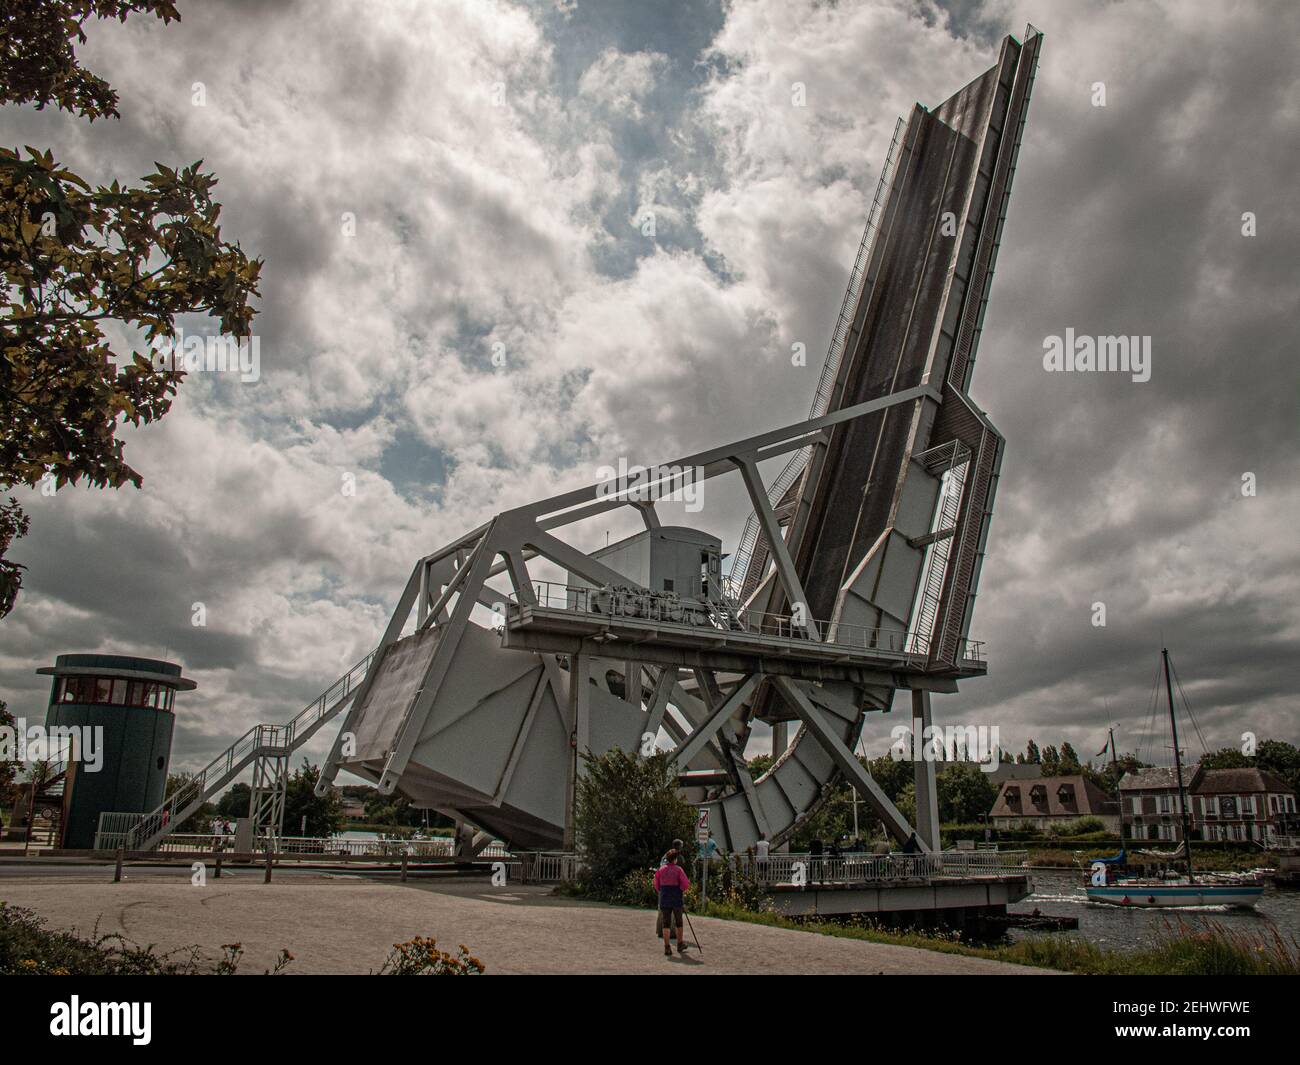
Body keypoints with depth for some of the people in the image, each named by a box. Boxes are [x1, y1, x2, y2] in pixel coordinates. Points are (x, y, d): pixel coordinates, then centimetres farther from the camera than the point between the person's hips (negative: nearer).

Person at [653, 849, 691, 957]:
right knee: (679, 923, 15)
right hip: (677, 900, -2)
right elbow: (686, 884, -12)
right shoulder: (678, 869, -7)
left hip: (664, 900, 2)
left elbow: (657, 886, 6)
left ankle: (667, 948, 0)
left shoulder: (660, 870, 3)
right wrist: (683, 891, 7)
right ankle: (680, 945, 25)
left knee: (666, 924, 5)